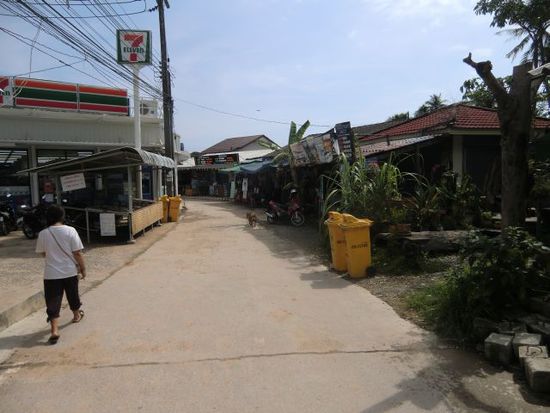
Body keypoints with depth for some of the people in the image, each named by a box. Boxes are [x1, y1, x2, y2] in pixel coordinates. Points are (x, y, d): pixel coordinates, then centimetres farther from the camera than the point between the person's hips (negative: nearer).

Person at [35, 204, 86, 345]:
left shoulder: (43, 234, -7)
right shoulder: (70, 231, -12)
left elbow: (43, 253, 7)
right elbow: (77, 253, -10)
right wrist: (83, 269, 1)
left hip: (51, 274, 0)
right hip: (70, 272, 1)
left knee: (53, 303, 3)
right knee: (73, 295, 22)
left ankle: (54, 330, -6)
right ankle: (77, 315, 44)